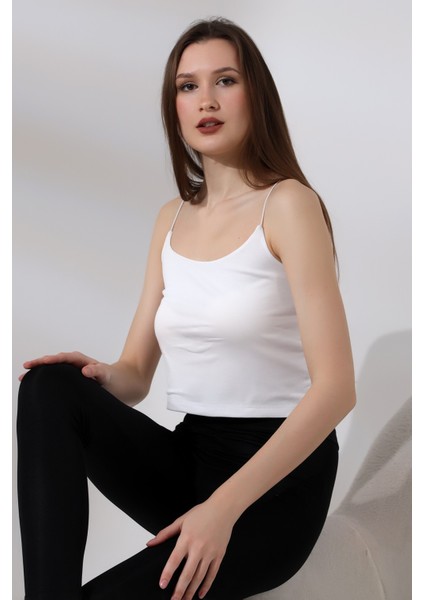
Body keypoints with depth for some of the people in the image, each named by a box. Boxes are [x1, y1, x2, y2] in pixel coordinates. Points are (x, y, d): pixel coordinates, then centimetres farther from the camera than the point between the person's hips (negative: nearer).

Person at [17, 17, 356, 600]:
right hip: (186, 458, 6)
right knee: (51, 388, -20)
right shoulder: (172, 220, 10)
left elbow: (336, 387, -18)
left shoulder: (287, 204, -9)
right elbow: (135, 376, 10)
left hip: (277, 479, -6)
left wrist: (224, 506, -25)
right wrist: (103, 376, -16)